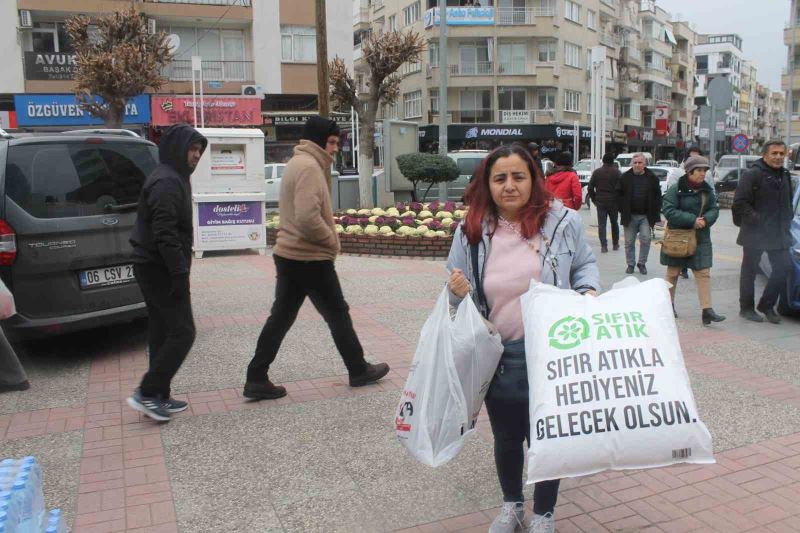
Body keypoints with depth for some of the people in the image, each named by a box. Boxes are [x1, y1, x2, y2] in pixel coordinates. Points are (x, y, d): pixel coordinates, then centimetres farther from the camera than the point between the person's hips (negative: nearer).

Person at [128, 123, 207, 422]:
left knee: (163, 332, 13)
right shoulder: (167, 182, -15)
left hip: (153, 268, 11)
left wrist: (178, 270, 19)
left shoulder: (173, 178, 18)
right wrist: (180, 273, -24)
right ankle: (147, 393, -2)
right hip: (160, 269, -11)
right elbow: (164, 233, -23)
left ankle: (159, 398, 20)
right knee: (182, 332, -7)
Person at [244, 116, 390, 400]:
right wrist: (332, 240, -13)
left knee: (280, 317, 10)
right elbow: (308, 217, -27)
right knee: (338, 314, 6)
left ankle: (256, 379, 12)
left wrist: (327, 240, 12)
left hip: (288, 255, 9)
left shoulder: (296, 163, 16)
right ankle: (359, 370, 21)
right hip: (310, 258, -9)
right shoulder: (309, 166, -16)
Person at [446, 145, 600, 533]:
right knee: (506, 436, 19)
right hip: (498, 356, 2)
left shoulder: (562, 221, -6)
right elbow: (460, 291, 10)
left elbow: (584, 265, 9)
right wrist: (458, 291, -13)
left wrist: (589, 292, -11)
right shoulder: (471, 230, -1)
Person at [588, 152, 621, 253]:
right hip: (613, 202, 0)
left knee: (601, 224, 1)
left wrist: (594, 199, 10)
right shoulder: (616, 172, -5)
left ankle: (604, 246, -7)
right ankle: (615, 244, 24)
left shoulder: (597, 172, 2)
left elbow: (590, 188, 1)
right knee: (614, 223, 15)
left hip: (600, 202, 1)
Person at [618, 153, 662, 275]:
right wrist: (622, 210, -1)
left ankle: (642, 263, 10)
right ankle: (630, 264, 18)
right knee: (629, 241, 6)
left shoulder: (652, 178, 3)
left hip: (646, 216, -1)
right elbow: (619, 194, 7)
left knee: (646, 239, -6)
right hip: (630, 216, 1)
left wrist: (655, 213, -3)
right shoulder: (625, 178, 3)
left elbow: (657, 196, 5)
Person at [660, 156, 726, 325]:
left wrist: (705, 219, -16)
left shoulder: (707, 190, 6)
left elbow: (714, 209, 6)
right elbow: (668, 210, -19)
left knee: (704, 273, -4)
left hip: (701, 239, 4)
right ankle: (669, 304, 26)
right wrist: (692, 220, -23)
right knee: (673, 272, 9)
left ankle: (707, 310, -7)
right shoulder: (675, 189, -11)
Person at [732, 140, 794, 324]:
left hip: (779, 233, 7)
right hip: (755, 233, -6)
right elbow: (739, 202, -15)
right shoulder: (752, 174, -11)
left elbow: (788, 203, 24)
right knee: (749, 272, 4)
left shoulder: (785, 175, 13)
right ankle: (746, 308, 16)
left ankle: (767, 305, 19)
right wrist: (755, 219, -18)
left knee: (783, 268, 4)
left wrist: (786, 222, 12)